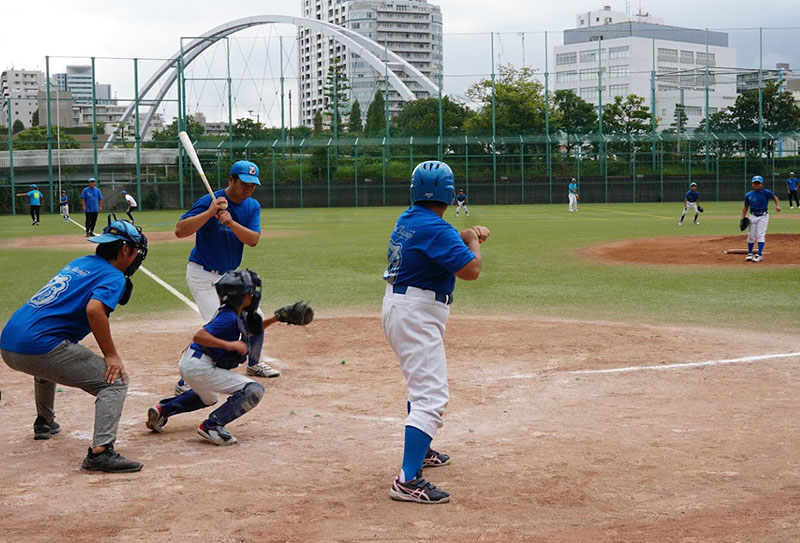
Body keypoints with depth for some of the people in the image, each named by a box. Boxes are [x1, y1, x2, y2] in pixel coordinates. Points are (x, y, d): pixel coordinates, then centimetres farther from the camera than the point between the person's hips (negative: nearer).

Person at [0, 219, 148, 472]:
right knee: (115, 379, -5)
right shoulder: (114, 276, -2)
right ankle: (100, 450, -21)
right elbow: (94, 309, -21)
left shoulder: (78, 263, 22)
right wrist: (111, 355, -15)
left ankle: (44, 422, 55)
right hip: (40, 346, -9)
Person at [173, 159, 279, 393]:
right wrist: (209, 213, -37)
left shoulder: (253, 206, 2)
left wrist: (231, 223, -30)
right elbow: (180, 230, -27)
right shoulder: (209, 202, -18)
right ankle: (185, 382, -12)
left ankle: (254, 363, 40)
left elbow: (253, 240, -14)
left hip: (230, 275, 7)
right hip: (203, 275, -7)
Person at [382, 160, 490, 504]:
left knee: (422, 384, 27)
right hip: (418, 313, -10)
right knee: (432, 396, -15)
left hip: (396, 307, 10)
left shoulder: (408, 219, 9)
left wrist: (467, 236, 11)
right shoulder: (435, 228, -19)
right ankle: (408, 480, -24)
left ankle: (419, 451, 43)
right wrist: (473, 242, -4)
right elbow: (470, 270, -23)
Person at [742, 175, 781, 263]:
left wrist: (777, 205, -14)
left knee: (760, 235, -9)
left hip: (763, 216, -3)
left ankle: (760, 254, -7)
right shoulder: (748, 195, 2)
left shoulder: (766, 192, -6)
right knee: (751, 235, 5)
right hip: (753, 216, 3)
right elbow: (746, 207, 11)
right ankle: (750, 254, 20)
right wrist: (743, 218, 4)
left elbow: (775, 198, 4)